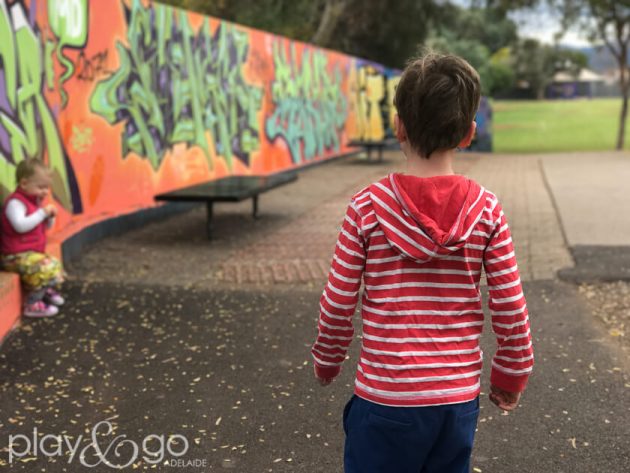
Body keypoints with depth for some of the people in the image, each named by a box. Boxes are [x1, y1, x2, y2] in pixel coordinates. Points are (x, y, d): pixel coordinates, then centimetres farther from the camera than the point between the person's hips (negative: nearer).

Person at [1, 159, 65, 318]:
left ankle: (47, 291, 35)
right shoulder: (15, 202, -19)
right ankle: (32, 304, -16)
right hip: (16, 255, -10)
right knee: (45, 269, -27)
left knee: (55, 264, 21)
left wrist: (50, 216, -2)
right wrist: (42, 212, -30)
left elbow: (45, 226, 21)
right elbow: (21, 226, -35)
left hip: (33, 251, 10)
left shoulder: (35, 201, 11)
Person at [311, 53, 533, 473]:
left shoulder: (367, 207, -11)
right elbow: (511, 308, -3)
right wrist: (512, 373, 13)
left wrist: (327, 359, 12)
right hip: (460, 397, 2)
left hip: (384, 396, -2)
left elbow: (338, 302, -6)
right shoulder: (487, 211, -7)